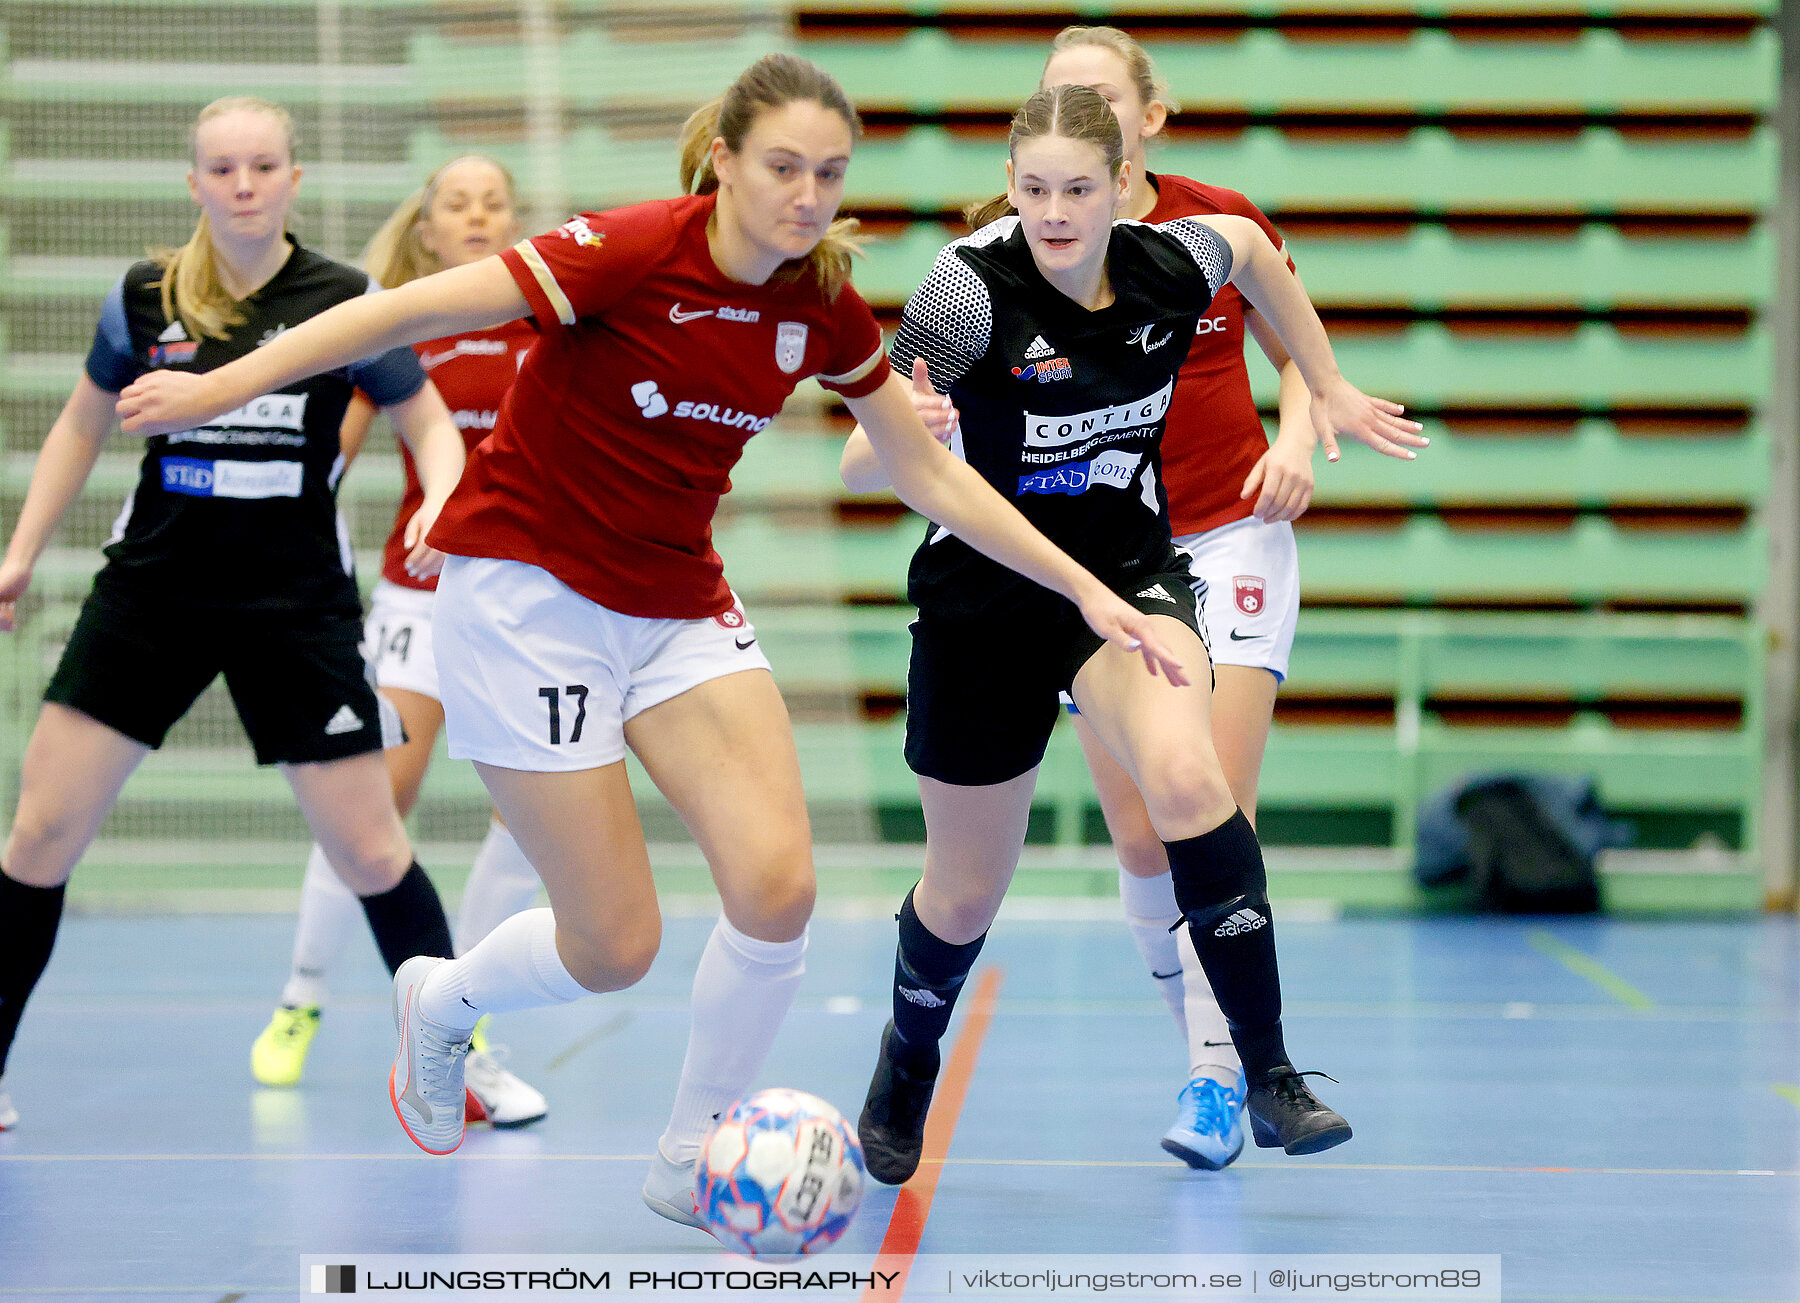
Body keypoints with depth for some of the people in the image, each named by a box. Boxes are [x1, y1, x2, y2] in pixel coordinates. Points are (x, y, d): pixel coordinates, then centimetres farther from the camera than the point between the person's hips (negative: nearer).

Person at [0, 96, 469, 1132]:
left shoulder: (346, 303, -6)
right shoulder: (143, 299, 0)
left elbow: (433, 429, 4)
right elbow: (84, 426, 16)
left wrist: (441, 504, -18)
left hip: (298, 606, -2)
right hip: (152, 590, 2)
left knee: (370, 850, -2)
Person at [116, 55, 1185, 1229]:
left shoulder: (824, 307, -3)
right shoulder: (636, 252, -21)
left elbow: (933, 475, 8)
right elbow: (414, 311, -21)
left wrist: (1086, 590, 6)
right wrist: (226, 385, -25)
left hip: (680, 603, 5)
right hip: (530, 591, -5)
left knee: (778, 887, -14)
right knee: (616, 949, -5)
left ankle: (694, 1165, 9)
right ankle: (440, 1003, 30)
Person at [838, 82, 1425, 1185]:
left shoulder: (1173, 265, -13)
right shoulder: (972, 288, -23)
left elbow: (1252, 246, 13)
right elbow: (859, 467, -23)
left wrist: (1328, 392, 17)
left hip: (1130, 569, 1)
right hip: (987, 592, -1)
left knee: (1187, 779, -29)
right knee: (967, 891, 10)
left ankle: (1271, 1075, -21)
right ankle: (906, 1076, 43)